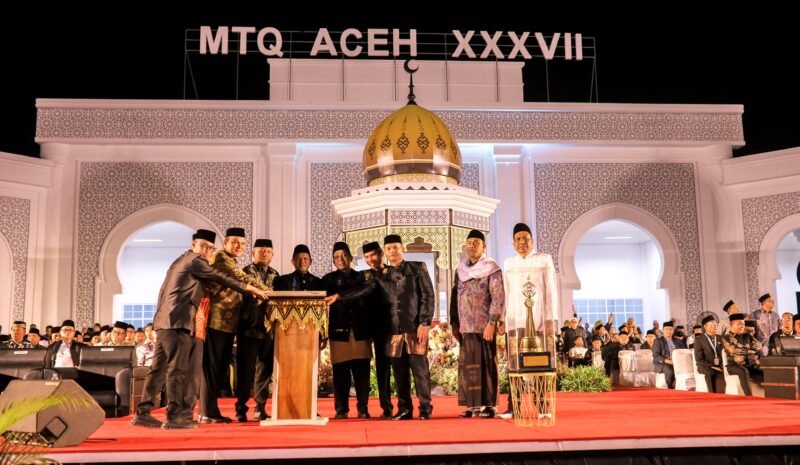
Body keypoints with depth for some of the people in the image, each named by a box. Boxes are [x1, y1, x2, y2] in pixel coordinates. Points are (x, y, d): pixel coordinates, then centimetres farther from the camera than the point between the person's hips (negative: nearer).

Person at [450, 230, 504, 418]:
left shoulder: (492, 269, -3)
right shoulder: (460, 270, 12)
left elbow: (499, 298, -9)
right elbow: (455, 297, 14)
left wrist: (492, 323, -17)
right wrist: (454, 323, 8)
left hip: (484, 325, -5)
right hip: (466, 326, 5)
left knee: (486, 364, -2)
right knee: (468, 364, 5)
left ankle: (489, 405, 4)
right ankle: (473, 404, 11)